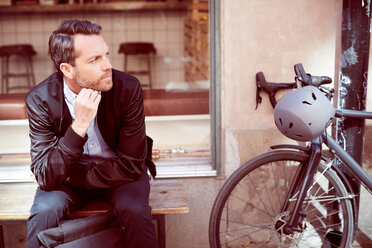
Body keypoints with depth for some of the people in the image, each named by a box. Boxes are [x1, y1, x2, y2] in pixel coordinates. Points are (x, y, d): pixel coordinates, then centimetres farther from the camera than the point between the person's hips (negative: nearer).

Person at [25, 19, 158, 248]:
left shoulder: (128, 89, -21)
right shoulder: (40, 100, -19)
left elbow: (131, 165, -16)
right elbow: (45, 177, -25)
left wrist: (74, 176, -19)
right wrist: (79, 125, -37)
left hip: (120, 174, 0)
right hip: (66, 178, 1)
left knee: (136, 211, -28)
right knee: (44, 211, -27)